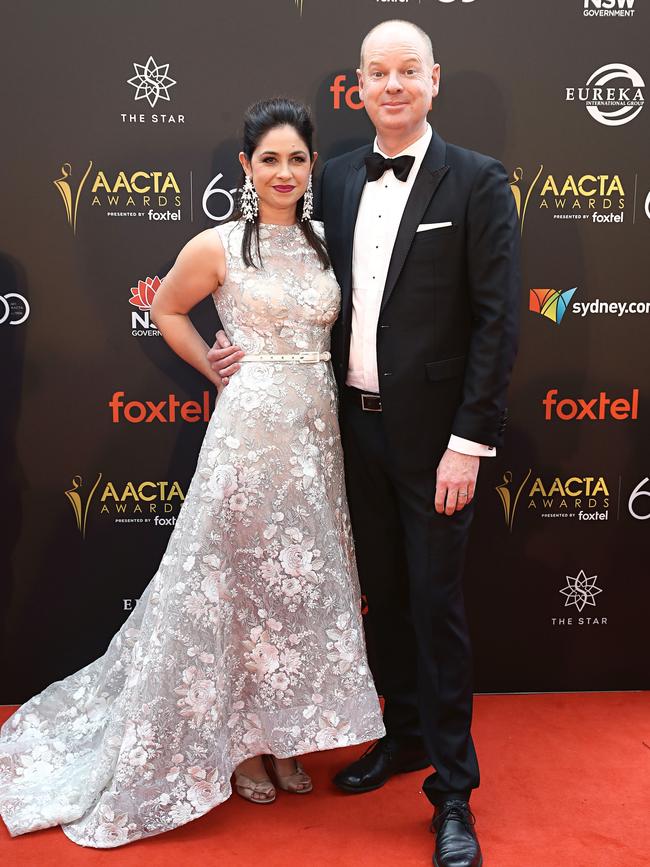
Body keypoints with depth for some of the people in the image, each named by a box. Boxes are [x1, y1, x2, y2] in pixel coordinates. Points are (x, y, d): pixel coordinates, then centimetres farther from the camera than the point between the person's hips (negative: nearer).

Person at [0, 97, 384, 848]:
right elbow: (166, 310, 9)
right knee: (239, 588, 4)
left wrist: (305, 376, 6)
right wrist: (220, 373, 4)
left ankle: (281, 736, 28)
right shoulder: (217, 246, -5)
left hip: (317, 432, 5)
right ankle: (236, 743, 24)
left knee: (303, 585, 11)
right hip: (250, 432, -5)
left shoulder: (325, 243, 8)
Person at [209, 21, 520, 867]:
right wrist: (253, 344, 1)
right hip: (357, 423, 5)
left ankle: (453, 789, 20)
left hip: (434, 435, -5)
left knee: (435, 603, 3)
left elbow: (497, 319, -11)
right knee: (383, 592, 16)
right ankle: (403, 734, 38)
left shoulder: (477, 182, -7)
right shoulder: (338, 178, 8)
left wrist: (469, 441, -16)